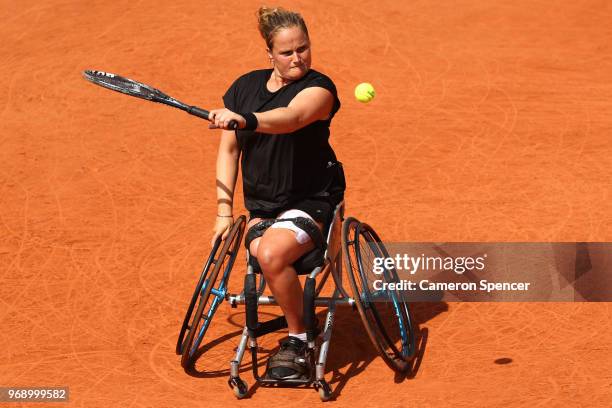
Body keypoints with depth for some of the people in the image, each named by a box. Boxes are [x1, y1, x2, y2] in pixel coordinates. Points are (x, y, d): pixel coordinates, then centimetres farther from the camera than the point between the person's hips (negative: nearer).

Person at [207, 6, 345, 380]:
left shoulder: (318, 88, -11)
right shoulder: (245, 87, 6)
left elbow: (290, 118, -34)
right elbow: (229, 150, 8)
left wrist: (245, 120, -53)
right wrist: (224, 211, -1)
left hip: (312, 199, -5)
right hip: (261, 204, 6)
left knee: (271, 254, -31)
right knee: (261, 255, -22)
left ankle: (299, 339, -11)